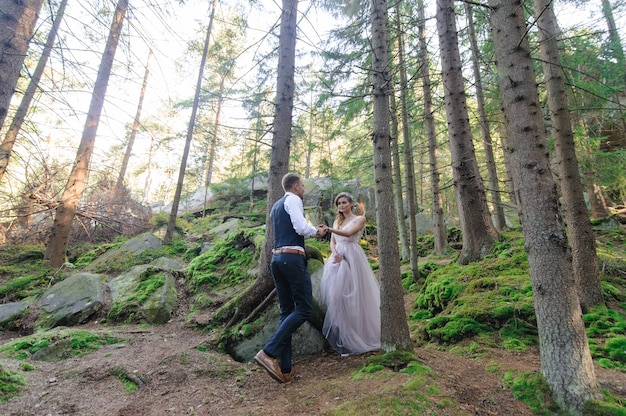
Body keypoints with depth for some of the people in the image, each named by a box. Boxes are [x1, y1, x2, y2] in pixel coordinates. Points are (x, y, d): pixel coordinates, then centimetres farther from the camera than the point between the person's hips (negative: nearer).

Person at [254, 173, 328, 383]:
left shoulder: (276, 206, 24)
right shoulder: (293, 200, -3)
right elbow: (301, 228, -16)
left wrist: (312, 231, 29)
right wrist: (317, 231, 3)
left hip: (276, 258, 9)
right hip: (292, 258, -9)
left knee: (286, 311, 10)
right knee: (304, 309, -4)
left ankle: (285, 368, 11)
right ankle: (269, 353, -13)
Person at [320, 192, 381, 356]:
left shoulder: (359, 218, 4)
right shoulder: (337, 221, 21)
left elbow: (348, 233, -14)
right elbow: (332, 242, 13)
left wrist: (328, 229, -26)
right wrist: (335, 254, -9)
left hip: (352, 258, -5)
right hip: (337, 259, 5)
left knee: (351, 295, -9)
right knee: (335, 294, -3)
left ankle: (353, 340, 2)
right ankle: (343, 340, 6)